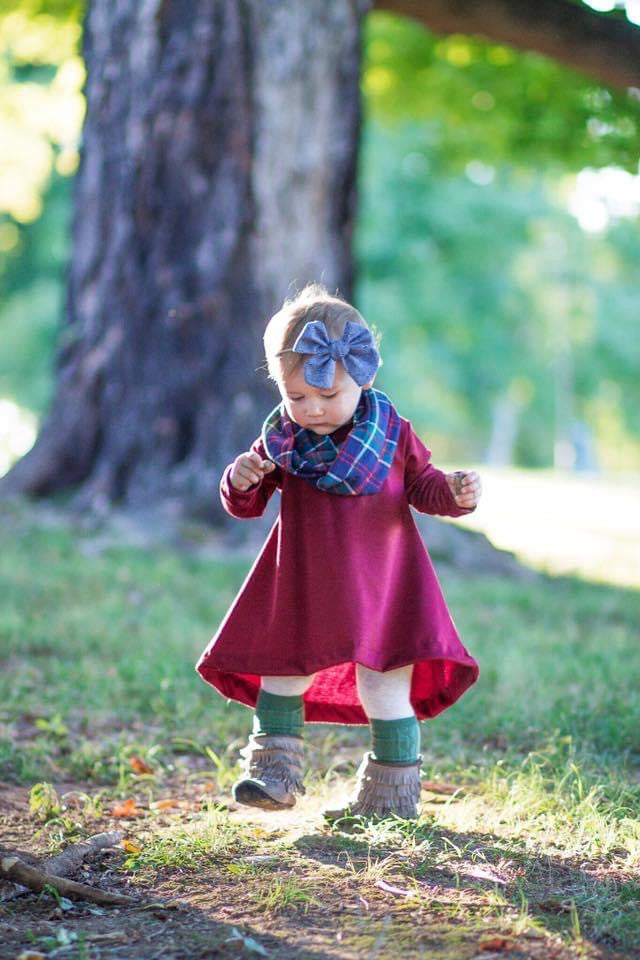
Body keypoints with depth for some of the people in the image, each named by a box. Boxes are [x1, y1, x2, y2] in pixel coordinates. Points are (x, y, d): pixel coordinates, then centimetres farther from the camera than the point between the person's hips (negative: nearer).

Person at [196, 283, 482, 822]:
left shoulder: (392, 435, -7)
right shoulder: (280, 441, -4)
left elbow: (422, 487, 4)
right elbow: (245, 507, 2)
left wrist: (454, 494, -18)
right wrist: (241, 480, -20)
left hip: (380, 586, -2)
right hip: (301, 591, 2)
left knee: (384, 692, 3)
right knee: (281, 676, 8)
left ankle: (393, 793, 17)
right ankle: (274, 771, 24)